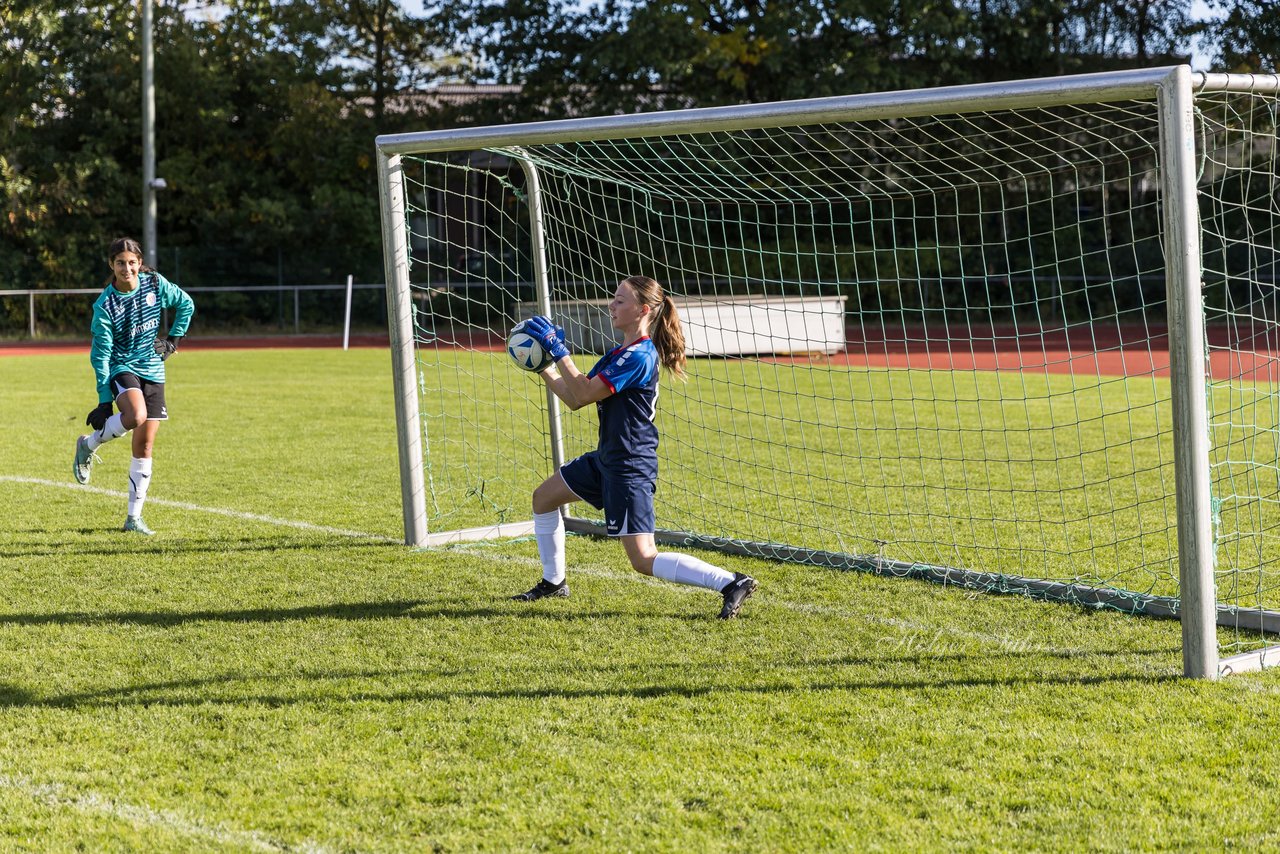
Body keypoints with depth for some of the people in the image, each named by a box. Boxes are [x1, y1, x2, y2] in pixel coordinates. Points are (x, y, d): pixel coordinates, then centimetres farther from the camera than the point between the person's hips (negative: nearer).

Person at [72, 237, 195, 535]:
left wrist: (173, 338, 7)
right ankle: (88, 445, -5)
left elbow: (186, 304, 13)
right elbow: (101, 354, -11)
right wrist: (104, 400, -14)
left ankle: (134, 517, 8)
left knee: (145, 444, 1)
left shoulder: (155, 283, -5)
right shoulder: (105, 305, -13)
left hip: (153, 370, 4)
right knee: (136, 416, -35)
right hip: (121, 368, -4)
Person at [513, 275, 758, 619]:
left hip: (631, 467, -10)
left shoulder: (638, 356, -19)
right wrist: (543, 365, 8)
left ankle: (731, 583, -12)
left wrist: (559, 350, -20)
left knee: (644, 560, -12)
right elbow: (574, 398, 12)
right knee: (543, 497, 21)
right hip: (606, 458, 10)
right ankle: (553, 582, 35)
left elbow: (584, 393, -23)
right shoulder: (620, 353, 11)